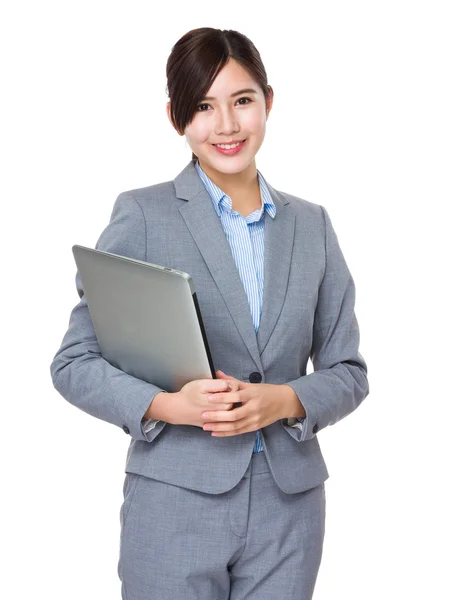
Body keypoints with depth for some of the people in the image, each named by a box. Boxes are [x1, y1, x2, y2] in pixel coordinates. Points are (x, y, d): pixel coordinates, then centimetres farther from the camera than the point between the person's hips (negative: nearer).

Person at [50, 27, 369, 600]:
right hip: (176, 502, -3)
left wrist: (285, 400, -10)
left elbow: (347, 371, 9)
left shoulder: (311, 224, 7)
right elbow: (74, 363, -3)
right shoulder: (142, 214, -3)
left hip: (289, 505, 3)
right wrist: (169, 405, -19)